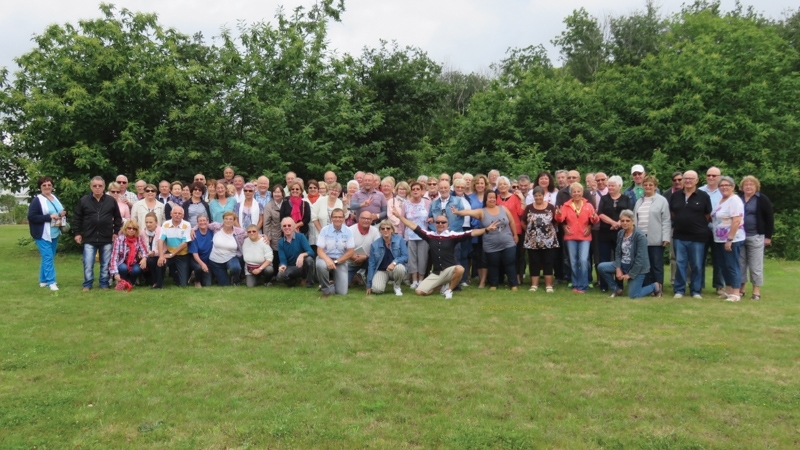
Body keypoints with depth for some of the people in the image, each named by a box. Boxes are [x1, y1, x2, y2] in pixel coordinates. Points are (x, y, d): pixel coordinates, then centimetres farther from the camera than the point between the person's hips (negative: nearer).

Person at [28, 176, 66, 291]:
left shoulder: (55, 198, 13)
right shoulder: (37, 200, -10)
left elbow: (61, 211, 26)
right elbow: (31, 217, -18)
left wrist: (63, 214, 1)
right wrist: (49, 217, -22)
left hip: (54, 234, 8)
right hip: (43, 234, -8)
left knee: (48, 257, 13)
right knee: (48, 257, -10)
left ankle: (43, 280, 23)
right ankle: (51, 281, -7)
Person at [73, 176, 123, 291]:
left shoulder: (111, 200, 2)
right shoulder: (83, 200, 1)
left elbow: (117, 217, 9)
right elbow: (77, 218, 6)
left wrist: (116, 232, 4)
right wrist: (77, 233, 2)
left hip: (107, 239, 1)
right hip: (89, 238, -1)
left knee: (105, 264, 7)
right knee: (88, 264, 0)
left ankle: (104, 284, 18)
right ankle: (87, 284, 12)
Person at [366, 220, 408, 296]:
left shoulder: (399, 239, -8)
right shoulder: (374, 245, -5)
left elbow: (405, 257, -11)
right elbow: (371, 265, -2)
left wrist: (394, 262, -32)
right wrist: (369, 285, -3)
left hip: (395, 269, 0)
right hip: (381, 270, 0)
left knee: (400, 268, -36)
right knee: (377, 289, -28)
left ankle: (397, 286, -4)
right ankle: (384, 281, 11)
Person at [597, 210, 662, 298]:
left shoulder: (640, 236, -20)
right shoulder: (620, 233, 1)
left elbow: (640, 259, -21)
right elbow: (618, 253, 4)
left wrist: (630, 274, -17)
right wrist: (618, 269, -10)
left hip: (637, 268, -6)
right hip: (623, 264, 6)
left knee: (633, 295, -9)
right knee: (602, 267, -10)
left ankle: (655, 287, 19)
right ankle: (617, 289, 9)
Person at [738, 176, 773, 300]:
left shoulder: (762, 199, -2)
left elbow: (769, 218, -2)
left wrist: (768, 236, -5)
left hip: (755, 236, -4)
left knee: (756, 265, 0)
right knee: (740, 264, 7)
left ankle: (756, 291, 7)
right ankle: (741, 289, 16)